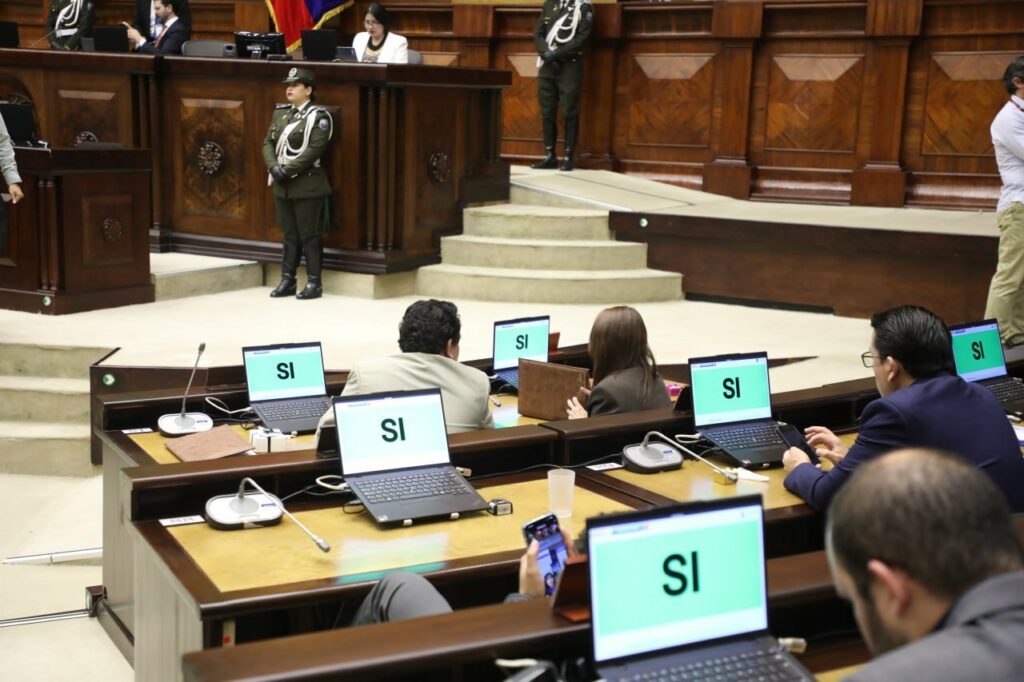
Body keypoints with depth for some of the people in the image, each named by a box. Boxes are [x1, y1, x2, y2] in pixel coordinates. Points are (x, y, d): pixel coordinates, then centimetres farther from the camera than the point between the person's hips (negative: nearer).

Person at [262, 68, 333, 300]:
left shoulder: (318, 116, -7)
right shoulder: (281, 112, 14)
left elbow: (315, 149, -17)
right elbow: (268, 143, 11)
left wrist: (287, 170, -19)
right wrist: (274, 167, -8)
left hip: (307, 186, -6)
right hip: (282, 185, 6)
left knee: (309, 235, -2)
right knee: (289, 235, 12)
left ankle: (314, 283, 5)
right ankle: (287, 280, 18)